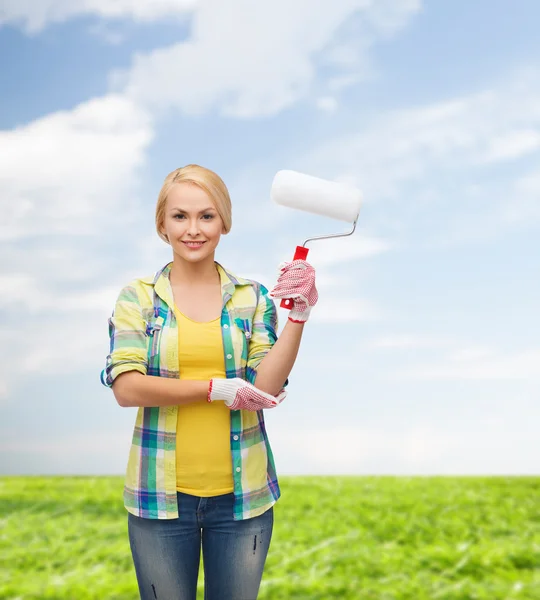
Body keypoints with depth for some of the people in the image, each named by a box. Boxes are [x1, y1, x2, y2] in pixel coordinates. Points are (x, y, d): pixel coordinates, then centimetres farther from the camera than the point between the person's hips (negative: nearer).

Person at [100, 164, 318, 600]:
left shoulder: (253, 298, 1)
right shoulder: (138, 298, -1)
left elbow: (265, 389, -8)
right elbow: (126, 388, -11)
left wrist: (299, 315, -18)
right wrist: (219, 388, -14)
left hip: (241, 495, 1)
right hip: (161, 496, -1)